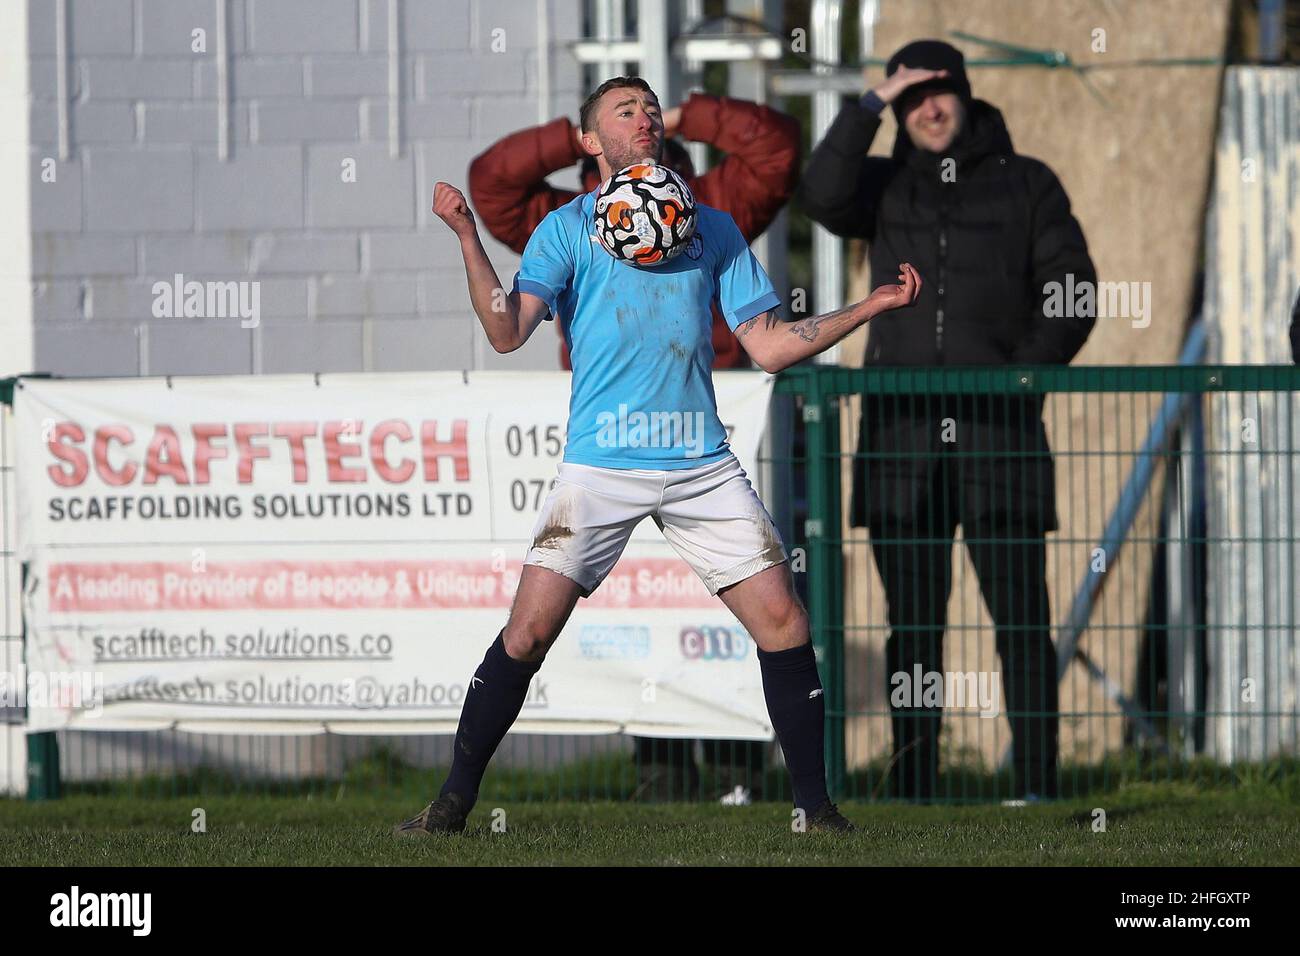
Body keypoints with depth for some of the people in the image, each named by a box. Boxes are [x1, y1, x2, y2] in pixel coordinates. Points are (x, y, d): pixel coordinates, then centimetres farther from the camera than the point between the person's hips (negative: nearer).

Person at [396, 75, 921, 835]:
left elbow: (770, 345, 14)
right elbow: (508, 331, -5)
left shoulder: (713, 228, 15)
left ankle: (817, 809, 6)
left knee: (783, 622, -5)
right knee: (529, 630, -10)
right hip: (601, 466, -2)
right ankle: (455, 801, 2)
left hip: (703, 467, 3)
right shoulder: (568, 228, 7)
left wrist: (876, 305, 8)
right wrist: (468, 236, -16)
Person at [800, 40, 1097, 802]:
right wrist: (872, 106, -9)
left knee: (1020, 610, -8)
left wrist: (1023, 375, -8)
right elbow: (824, 196, -10)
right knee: (913, 619, 3)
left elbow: (1072, 296, 4)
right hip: (902, 429, 2)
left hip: (998, 425, -2)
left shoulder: (1026, 184, 10)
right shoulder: (886, 186, 13)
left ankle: (1037, 781, -9)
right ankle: (912, 788, 5)